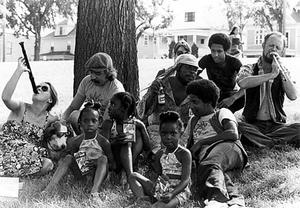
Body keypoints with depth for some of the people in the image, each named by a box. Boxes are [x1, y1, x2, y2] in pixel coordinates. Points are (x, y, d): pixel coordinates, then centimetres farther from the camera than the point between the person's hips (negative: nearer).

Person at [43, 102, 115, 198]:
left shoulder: (104, 142, -8)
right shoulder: (76, 141, -1)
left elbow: (113, 165, -4)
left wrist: (97, 164, -21)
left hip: (97, 175, -2)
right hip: (81, 174, 2)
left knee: (103, 158, -26)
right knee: (68, 157, -14)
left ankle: (94, 191, -47)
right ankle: (49, 188, -28)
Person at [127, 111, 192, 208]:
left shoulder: (184, 154, -7)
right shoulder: (160, 154, 12)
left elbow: (185, 180, -13)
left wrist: (171, 194, -31)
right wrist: (160, 178, -11)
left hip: (178, 190, -7)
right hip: (160, 189, 7)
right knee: (133, 176, -1)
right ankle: (141, 199, -26)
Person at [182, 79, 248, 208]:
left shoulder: (222, 113, 20)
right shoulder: (193, 121, 38)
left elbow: (233, 134, -1)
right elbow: (188, 146, 35)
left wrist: (201, 142, -2)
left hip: (227, 146, -3)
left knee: (210, 166, -43)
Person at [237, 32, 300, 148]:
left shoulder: (283, 72, 11)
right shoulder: (249, 69, 5)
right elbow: (242, 83, -21)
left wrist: (281, 69, -12)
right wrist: (272, 75, -23)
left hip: (276, 126, 2)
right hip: (253, 125, -1)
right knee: (238, 126, -34)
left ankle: (256, 139, -23)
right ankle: (279, 143, -25)